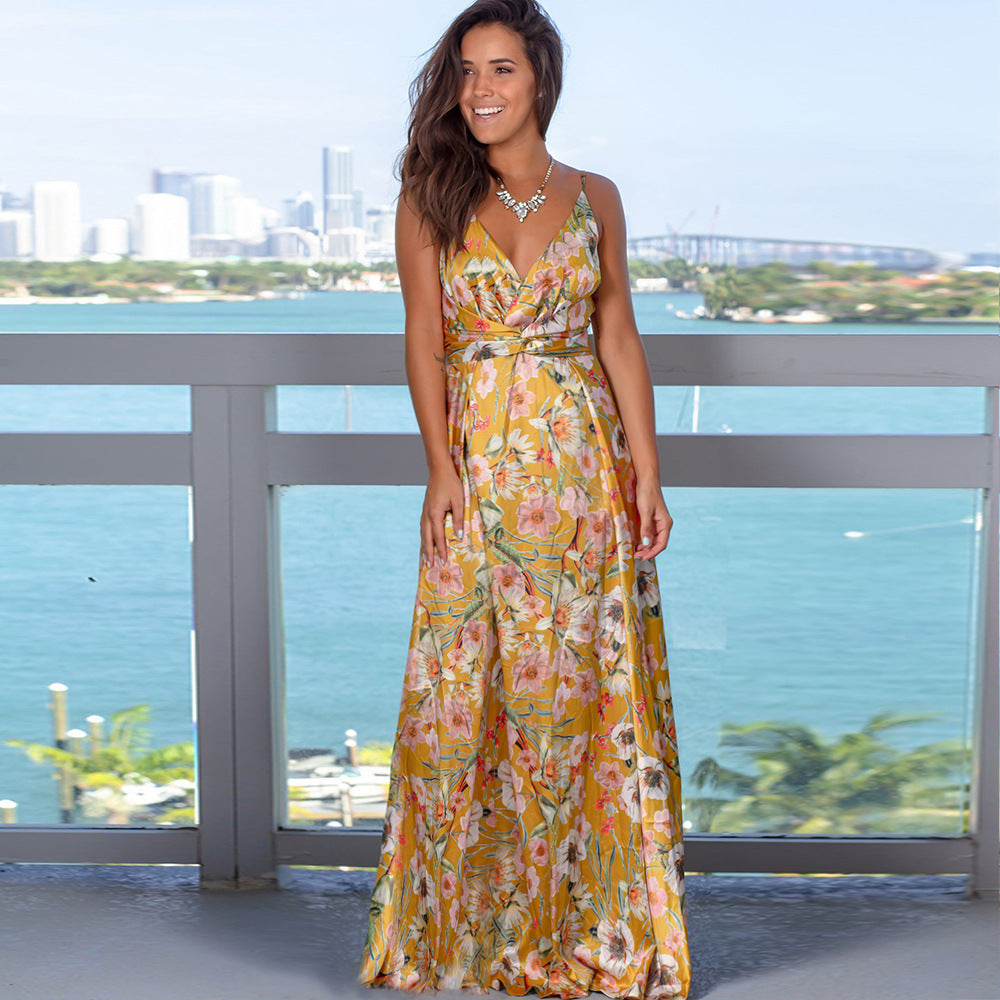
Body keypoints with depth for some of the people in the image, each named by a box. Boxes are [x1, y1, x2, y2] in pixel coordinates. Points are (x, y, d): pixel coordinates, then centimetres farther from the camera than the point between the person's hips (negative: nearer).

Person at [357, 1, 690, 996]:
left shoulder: (594, 198, 7)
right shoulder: (432, 200, 3)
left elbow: (619, 335, 7)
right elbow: (423, 338, -1)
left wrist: (645, 469, 1)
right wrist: (442, 471, -11)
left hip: (584, 464, 1)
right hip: (478, 464, -1)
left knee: (586, 682, 4)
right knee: (464, 687, 0)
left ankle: (583, 912, 18)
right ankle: (456, 919, 14)